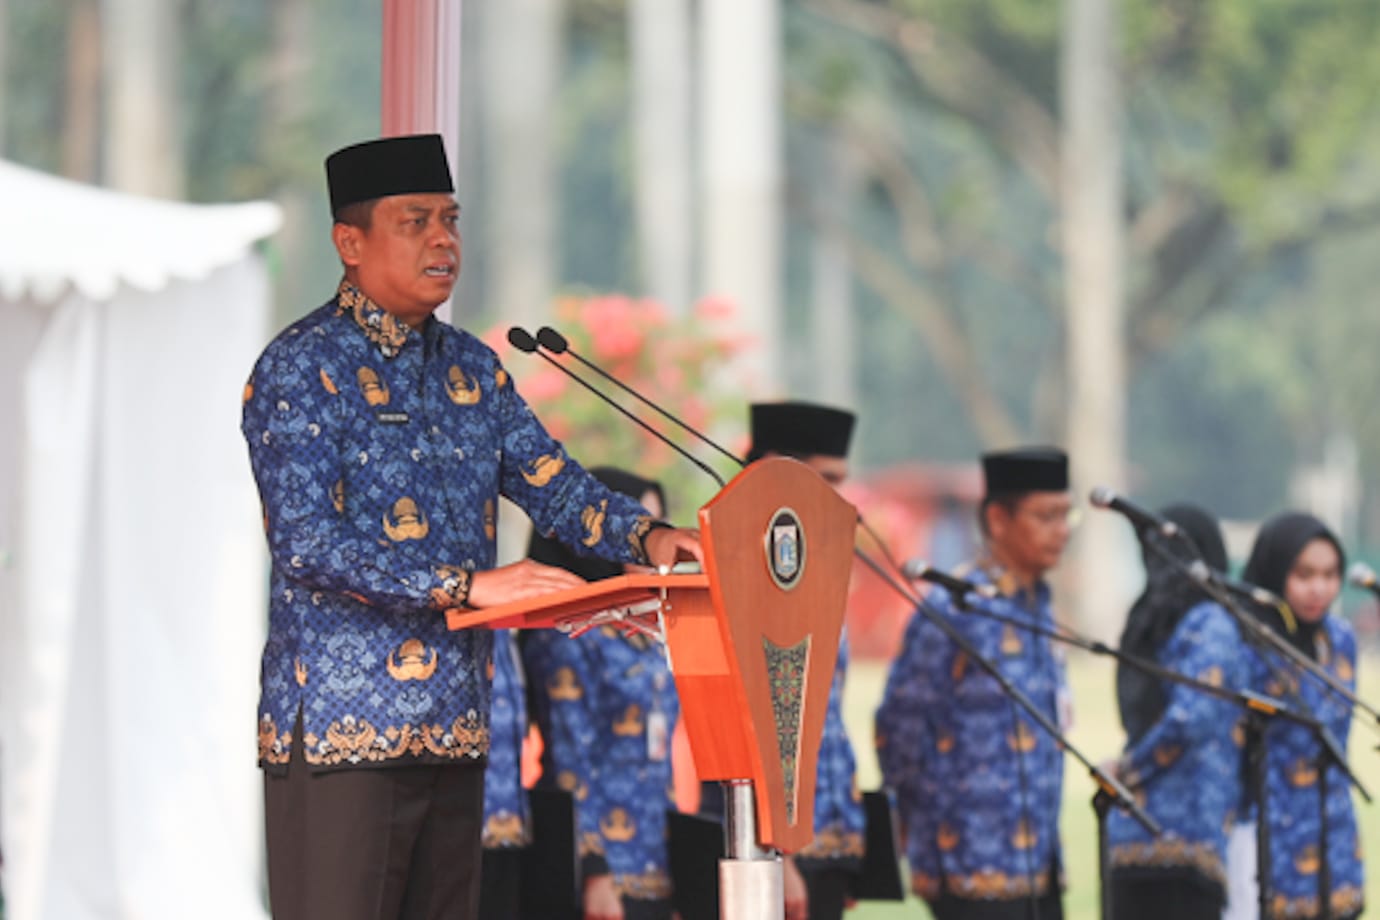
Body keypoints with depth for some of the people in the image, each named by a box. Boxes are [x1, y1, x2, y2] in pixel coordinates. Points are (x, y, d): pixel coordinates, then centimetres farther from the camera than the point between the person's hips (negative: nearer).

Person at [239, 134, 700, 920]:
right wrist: (467, 585, -27)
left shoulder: (471, 369, 14)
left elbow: (554, 485, 11)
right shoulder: (302, 369, -9)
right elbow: (308, 545, -19)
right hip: (339, 729, -7)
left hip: (454, 727, 7)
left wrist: (646, 536, -10)